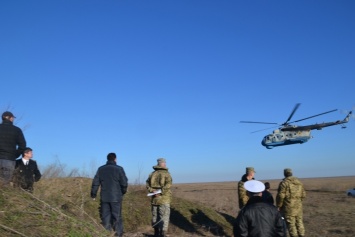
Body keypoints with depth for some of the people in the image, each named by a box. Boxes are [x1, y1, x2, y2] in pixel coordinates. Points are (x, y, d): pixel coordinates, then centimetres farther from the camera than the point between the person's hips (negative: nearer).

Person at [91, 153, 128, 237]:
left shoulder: (101, 169, 5)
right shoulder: (119, 169, -6)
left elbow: (95, 183, 6)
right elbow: (124, 183, -5)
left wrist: (93, 194, 16)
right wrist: (123, 192, 13)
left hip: (104, 198, 3)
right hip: (116, 198, -3)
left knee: (105, 217, 9)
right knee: (117, 217, 6)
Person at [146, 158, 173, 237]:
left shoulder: (152, 174, 10)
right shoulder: (166, 173, -7)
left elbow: (147, 184, 1)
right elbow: (168, 184, -22)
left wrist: (152, 191, -9)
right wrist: (161, 192, -20)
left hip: (154, 199, 5)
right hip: (164, 199, -5)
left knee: (155, 216, 14)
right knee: (164, 217, 0)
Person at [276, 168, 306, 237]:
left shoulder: (284, 183, -12)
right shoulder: (299, 182, 8)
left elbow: (280, 196, -16)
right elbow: (303, 195, 13)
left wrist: (278, 206, -5)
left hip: (289, 207, -6)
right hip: (298, 206, 6)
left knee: (291, 224, 1)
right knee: (299, 222, 16)